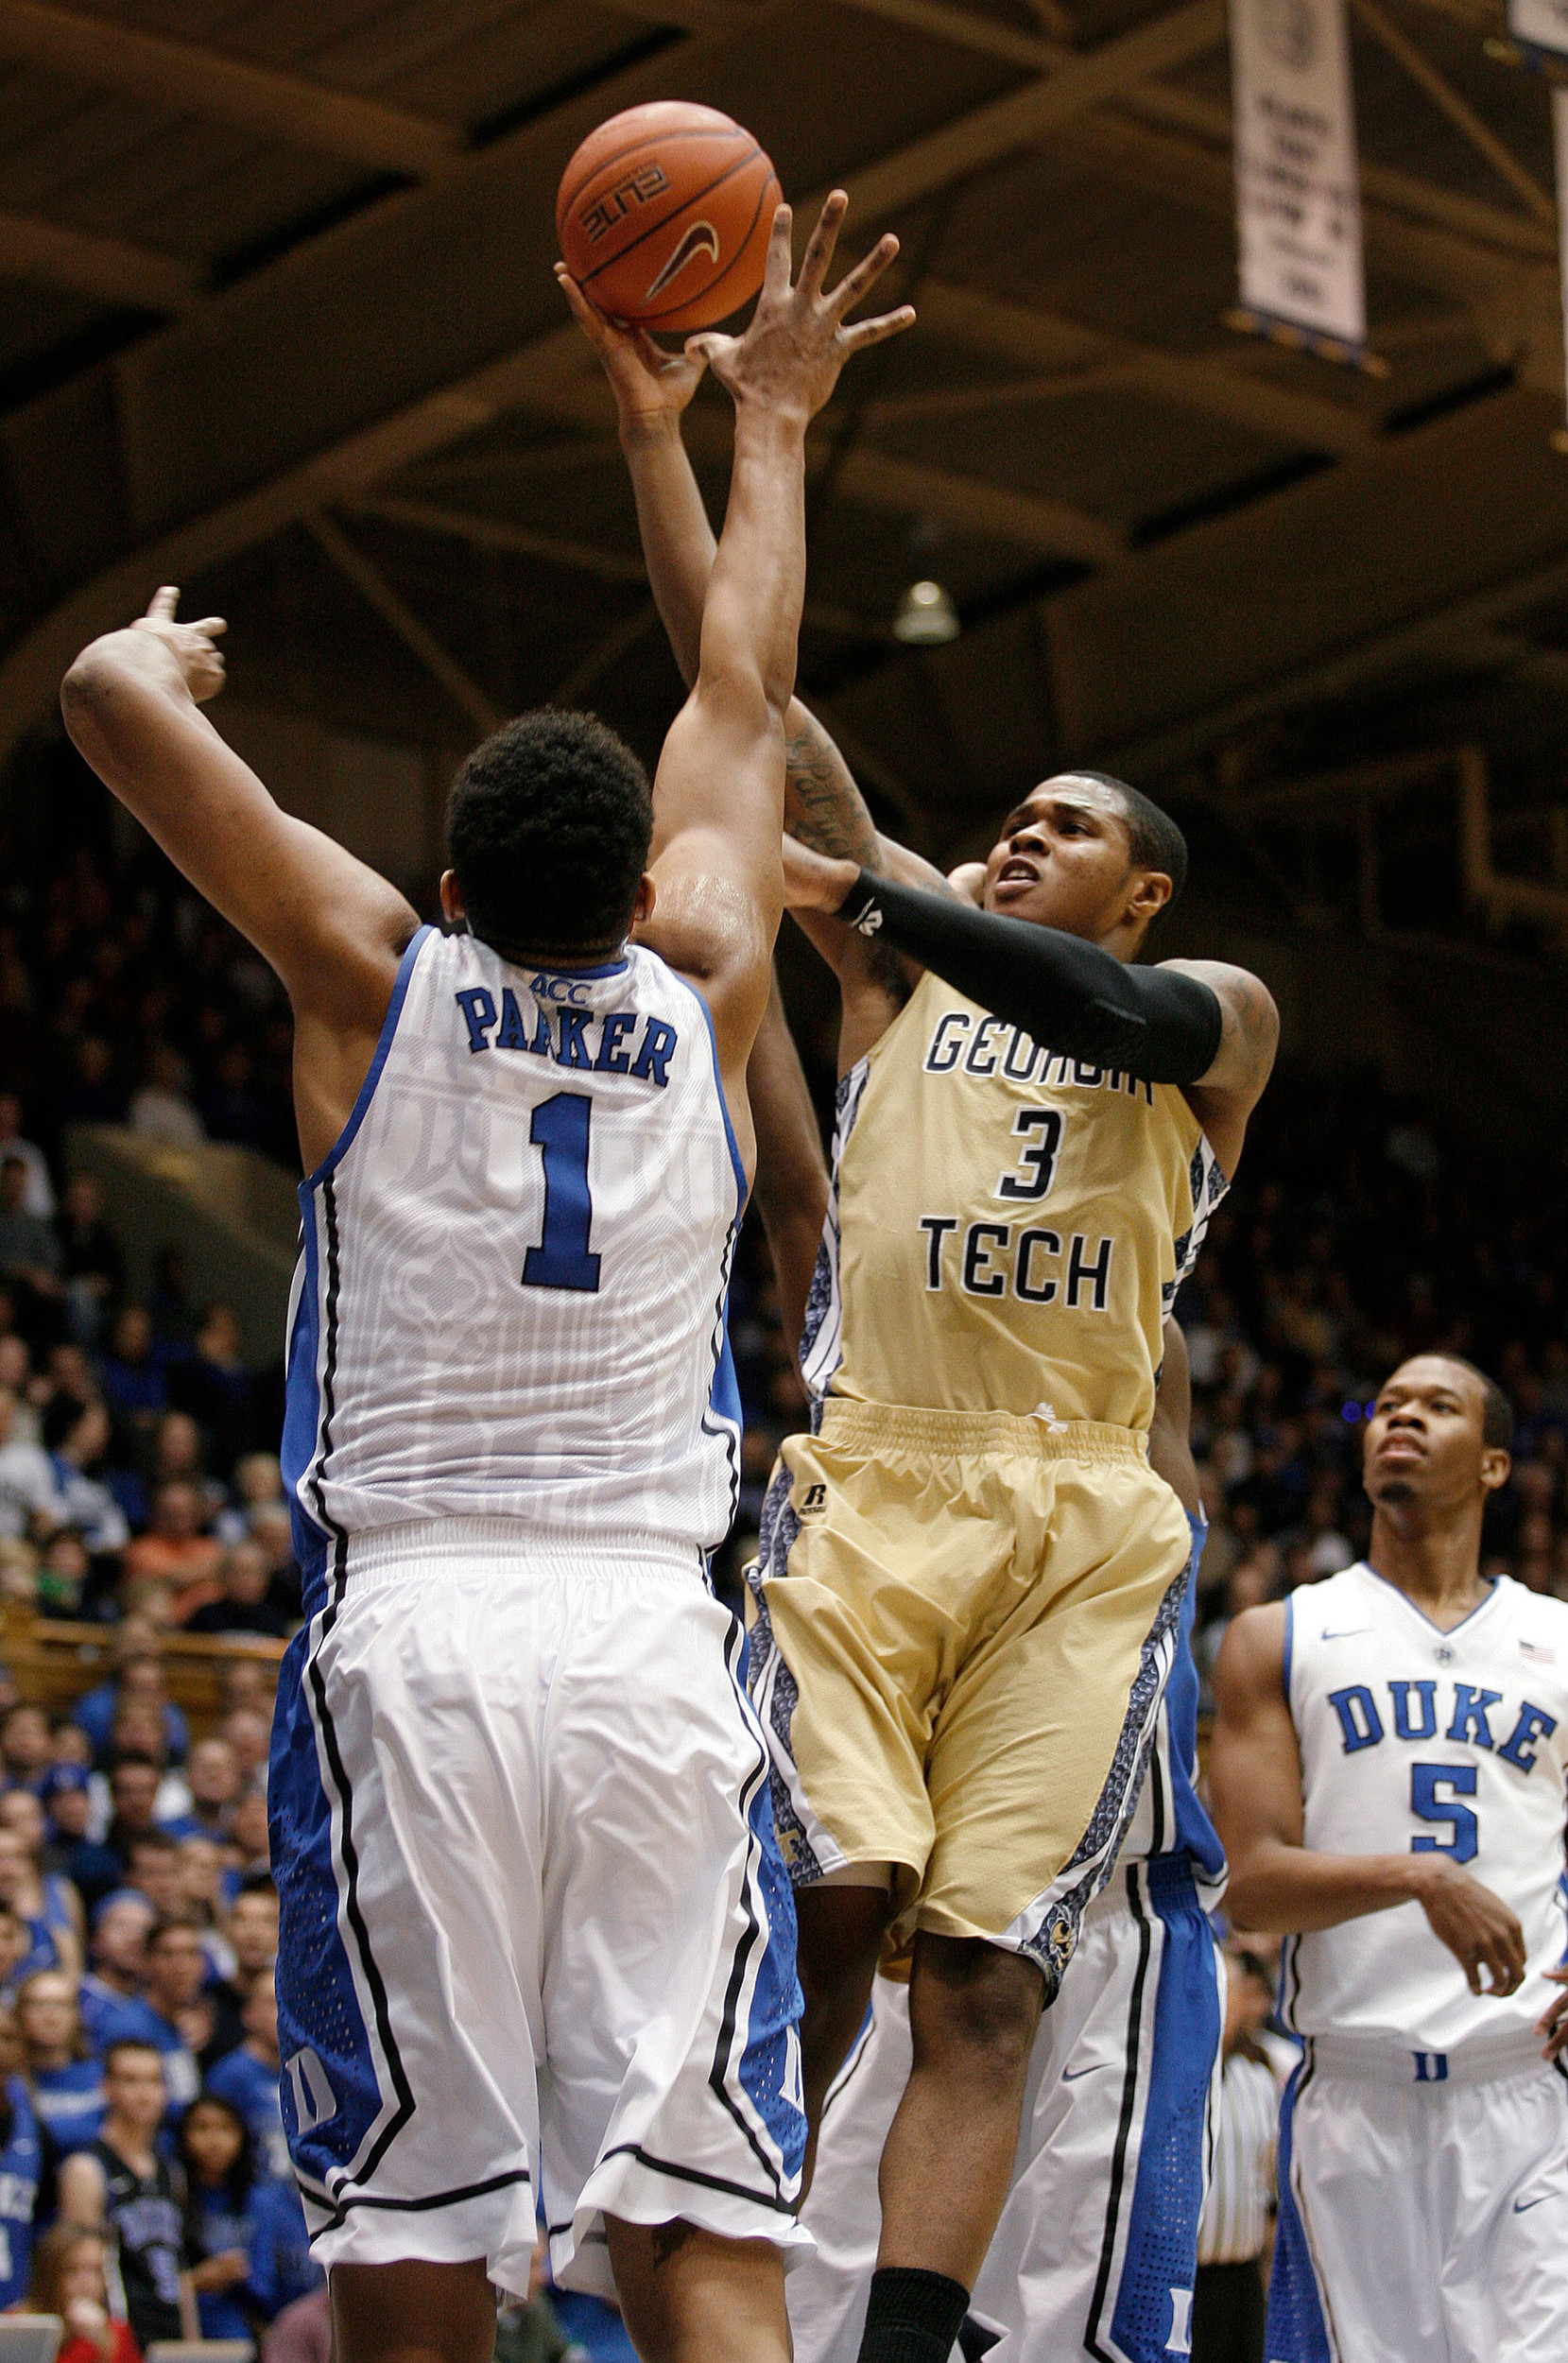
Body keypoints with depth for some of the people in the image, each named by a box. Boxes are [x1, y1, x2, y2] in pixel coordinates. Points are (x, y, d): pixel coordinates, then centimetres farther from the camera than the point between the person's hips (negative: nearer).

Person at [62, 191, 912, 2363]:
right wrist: (768, 421, 37)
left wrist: (160, 651, 22)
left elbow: (113, 697, -2)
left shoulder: (372, 978, 2)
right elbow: (744, 692, 23)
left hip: (413, 1631, -1)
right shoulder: (703, 995, 8)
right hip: (655, 1635, 1)